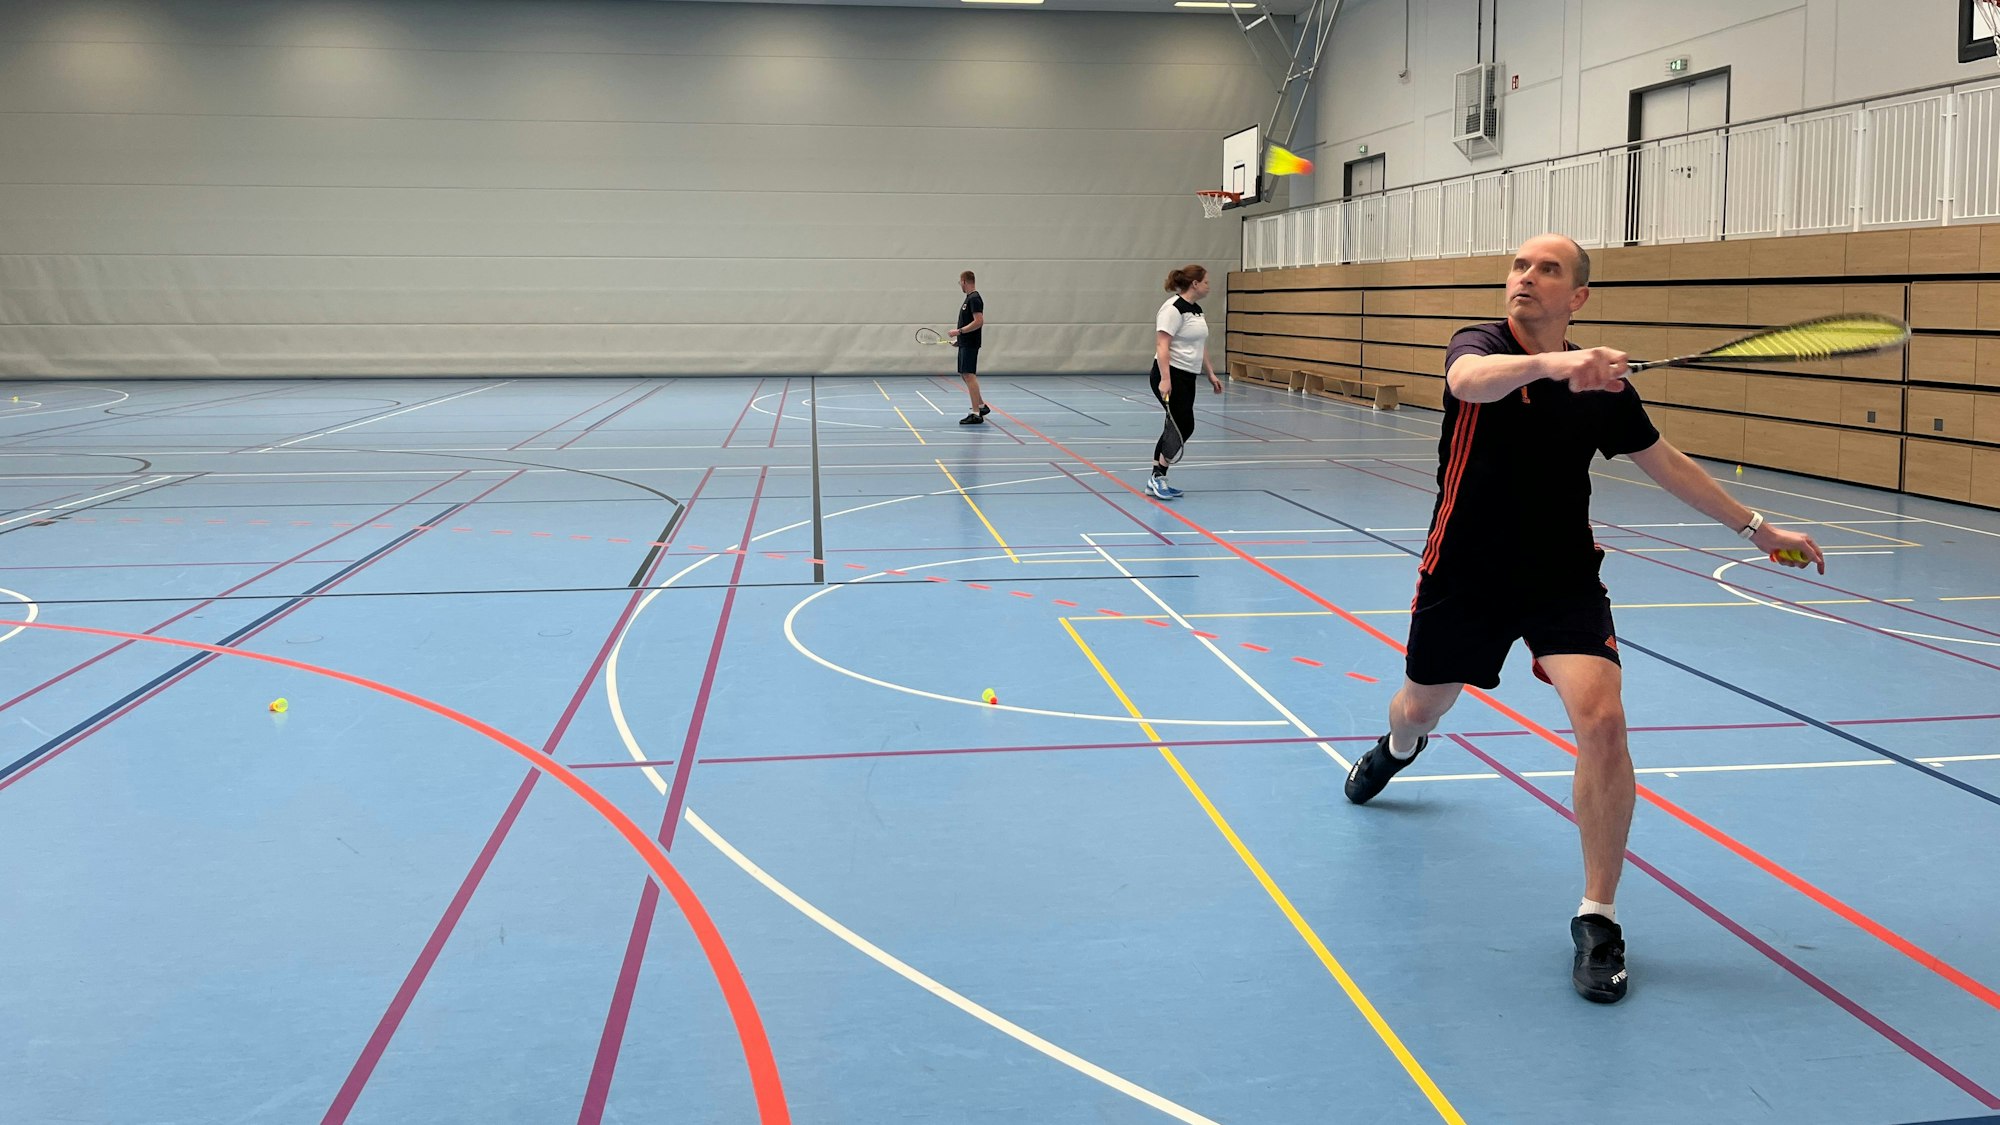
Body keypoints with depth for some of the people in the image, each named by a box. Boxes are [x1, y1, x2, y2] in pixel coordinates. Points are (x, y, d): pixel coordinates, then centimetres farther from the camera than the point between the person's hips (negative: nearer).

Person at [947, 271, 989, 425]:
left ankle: (976, 414, -11)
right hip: (964, 344, 11)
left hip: (970, 345, -11)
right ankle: (982, 406, 23)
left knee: (969, 376, -11)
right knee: (965, 375, 16)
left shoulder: (974, 299, -15)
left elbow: (979, 321, -24)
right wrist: (959, 339, 19)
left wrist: (959, 331, -21)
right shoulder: (969, 298, 16)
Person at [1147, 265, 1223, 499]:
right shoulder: (1174, 308, -15)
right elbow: (1162, 346, -21)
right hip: (1170, 378, -9)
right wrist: (1165, 380, -27)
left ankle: (1156, 480, 13)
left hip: (1187, 378, 9)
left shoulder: (1196, 309, 14)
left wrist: (1210, 374, 20)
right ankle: (1157, 478, -1)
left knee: (1175, 428, 8)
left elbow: (1200, 347, 23)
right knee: (1184, 427, -10)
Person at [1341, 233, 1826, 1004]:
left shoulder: (1602, 382, -1)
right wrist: (1550, 363, -58)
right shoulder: (1480, 345, -11)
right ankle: (1397, 749, 65)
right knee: (1423, 707, 22)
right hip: (1465, 574, -1)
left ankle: (1597, 920, -8)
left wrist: (1756, 527, 13)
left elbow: (1669, 465, 13)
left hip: (1563, 580, 1)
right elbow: (1472, 377, -38)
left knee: (1601, 718, -22)